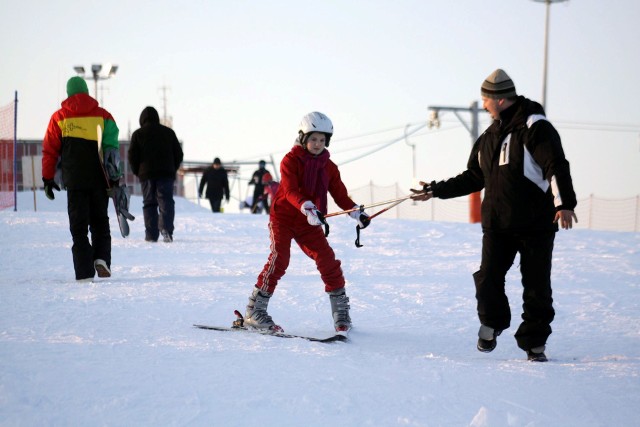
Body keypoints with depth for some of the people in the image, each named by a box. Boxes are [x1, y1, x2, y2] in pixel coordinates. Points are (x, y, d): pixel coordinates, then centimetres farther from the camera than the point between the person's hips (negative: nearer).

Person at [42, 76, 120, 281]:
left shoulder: (59, 118, 4)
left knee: (78, 226, 2)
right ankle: (101, 258, -5)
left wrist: (48, 179, 8)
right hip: (99, 179, 1)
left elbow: (49, 150, 3)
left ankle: (84, 272, -4)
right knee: (100, 221, 16)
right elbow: (112, 148, 1)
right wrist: (115, 178, 4)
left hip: (74, 180, -1)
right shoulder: (103, 115, 5)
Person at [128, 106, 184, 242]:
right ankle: (166, 228, -24)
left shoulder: (138, 134, 3)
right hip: (166, 174, 1)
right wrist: (173, 169, 20)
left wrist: (137, 172, 12)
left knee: (149, 203, 5)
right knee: (166, 201, -2)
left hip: (146, 174, -1)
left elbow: (132, 156, -1)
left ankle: (151, 234, 0)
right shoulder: (168, 132, 9)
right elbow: (178, 153, 11)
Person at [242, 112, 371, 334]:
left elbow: (340, 195, 6)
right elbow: (290, 191, -23)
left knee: (327, 259, -5)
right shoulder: (291, 161, -10)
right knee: (279, 258, -18)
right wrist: (308, 208, -40)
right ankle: (254, 311, -14)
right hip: (283, 217, -5)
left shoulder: (329, 167, 6)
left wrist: (357, 213, -10)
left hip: (309, 224, 5)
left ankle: (341, 310, 8)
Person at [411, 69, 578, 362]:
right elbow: (474, 178, 25)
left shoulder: (535, 127, -8)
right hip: (497, 224, 6)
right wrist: (436, 190, 23)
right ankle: (491, 325, 20)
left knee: (536, 286, 0)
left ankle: (534, 343, 13)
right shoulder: (490, 136, 16)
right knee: (488, 279, -5)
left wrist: (564, 203, -30)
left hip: (536, 225, -5)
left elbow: (557, 166, -18)